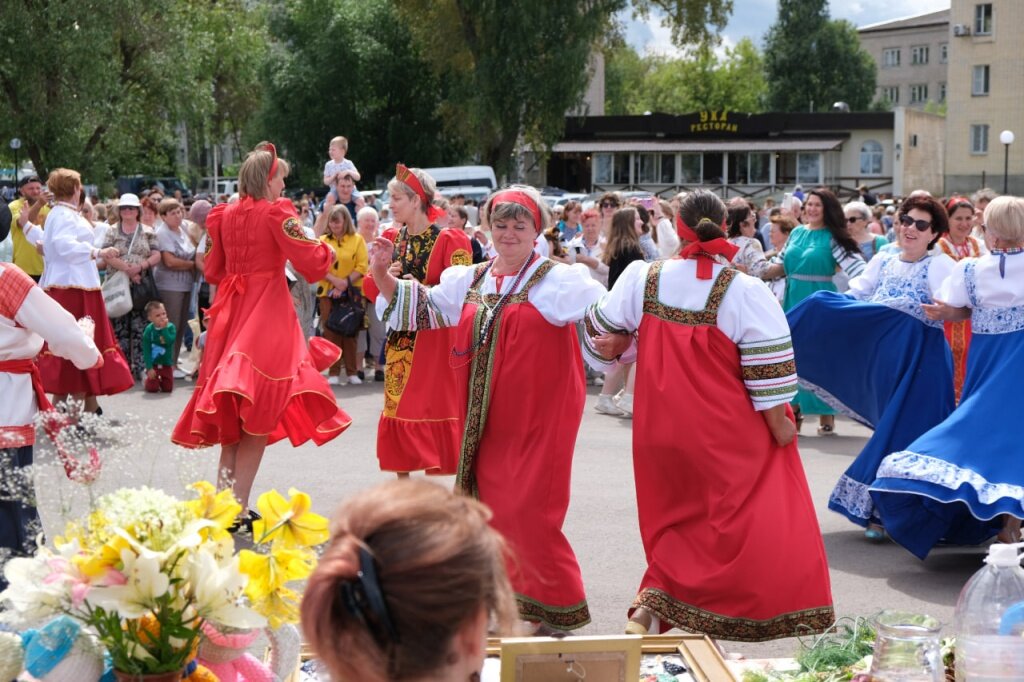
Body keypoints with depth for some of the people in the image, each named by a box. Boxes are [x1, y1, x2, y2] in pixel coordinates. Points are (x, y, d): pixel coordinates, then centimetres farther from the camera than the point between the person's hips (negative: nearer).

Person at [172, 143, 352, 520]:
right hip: (267, 313, -6)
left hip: (230, 314, 6)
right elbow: (309, 261, -14)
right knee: (258, 417, -5)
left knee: (232, 418, 12)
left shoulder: (224, 215, 8)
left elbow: (213, 270, 13)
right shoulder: (276, 212, -8)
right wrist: (328, 251, 6)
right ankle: (237, 508, -10)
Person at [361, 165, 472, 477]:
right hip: (399, 337, 6)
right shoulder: (392, 238, 11)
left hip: (434, 337, -6)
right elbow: (370, 286, 11)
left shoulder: (448, 240, -8)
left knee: (433, 409, -8)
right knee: (398, 406, 6)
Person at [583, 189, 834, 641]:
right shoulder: (744, 292, -14)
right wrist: (779, 421, -4)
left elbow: (601, 330, 11)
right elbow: (768, 366, -13)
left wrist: (618, 345, 31)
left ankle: (649, 605, 13)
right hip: (729, 434, -5)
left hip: (661, 430, 5)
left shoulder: (641, 279, -3)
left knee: (678, 519, 20)